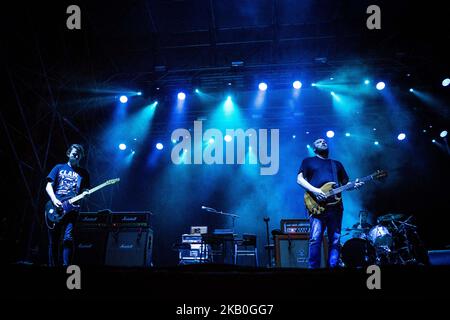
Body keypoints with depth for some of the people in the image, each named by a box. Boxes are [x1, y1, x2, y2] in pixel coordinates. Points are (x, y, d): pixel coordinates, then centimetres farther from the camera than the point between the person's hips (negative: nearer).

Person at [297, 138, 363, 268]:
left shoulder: (337, 164, 26)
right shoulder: (308, 161, 15)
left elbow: (345, 184, 24)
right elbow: (299, 179, 3)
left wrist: (354, 185, 1)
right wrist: (314, 190, -12)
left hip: (336, 205, 4)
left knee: (335, 241, 1)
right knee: (315, 239, -14)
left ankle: (333, 266, 5)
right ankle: (313, 267, -10)